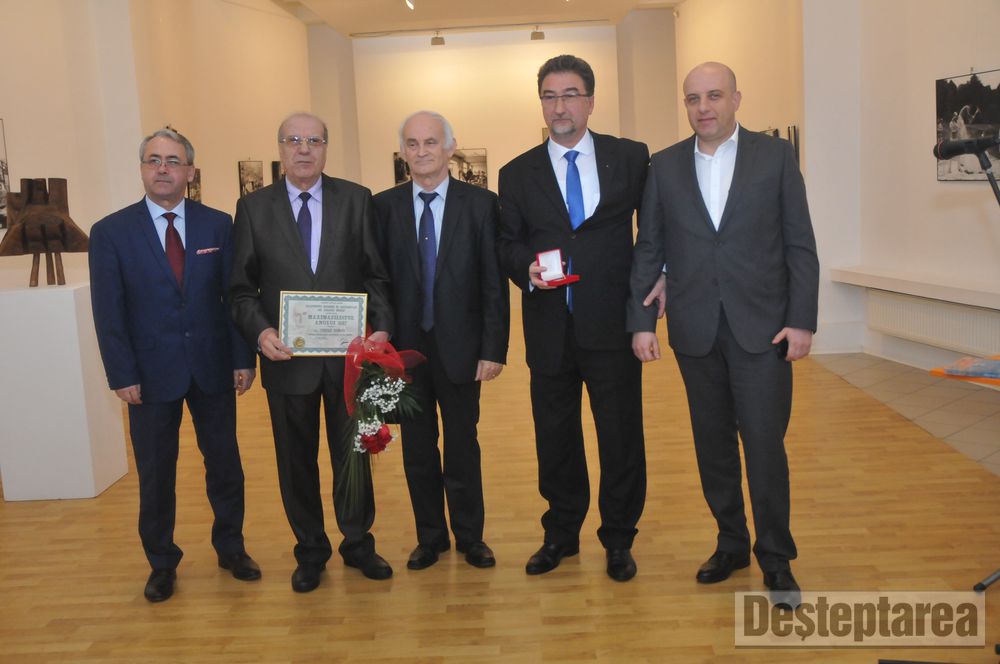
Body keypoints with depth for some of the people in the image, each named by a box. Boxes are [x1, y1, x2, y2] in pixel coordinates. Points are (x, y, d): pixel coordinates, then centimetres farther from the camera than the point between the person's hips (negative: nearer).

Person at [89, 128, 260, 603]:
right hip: (151, 373, -1)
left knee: (224, 462, 12)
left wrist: (243, 359, -4)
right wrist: (122, 375, -8)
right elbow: (108, 312, -4)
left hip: (212, 367, 1)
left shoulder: (218, 225, 1)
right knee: (155, 473, 10)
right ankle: (161, 563, 28)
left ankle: (231, 547, 31)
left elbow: (235, 295, 1)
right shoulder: (110, 232, -3)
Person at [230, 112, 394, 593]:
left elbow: (376, 274, 1)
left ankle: (358, 543, 32)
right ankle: (310, 552, 32)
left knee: (353, 453, 12)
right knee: (296, 460, 13)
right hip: (287, 356, 0)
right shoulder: (253, 207, 3)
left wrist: (382, 325, -14)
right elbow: (242, 288, 1)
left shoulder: (356, 199, 2)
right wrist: (261, 331, -16)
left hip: (350, 353, 0)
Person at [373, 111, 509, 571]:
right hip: (405, 347, 2)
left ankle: (470, 537, 29)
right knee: (417, 448, 13)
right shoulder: (383, 206, 2)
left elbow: (494, 283, -4)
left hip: (460, 346, -1)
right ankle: (430, 536, 30)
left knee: (463, 446, 10)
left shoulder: (481, 203, -2)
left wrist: (493, 348, -9)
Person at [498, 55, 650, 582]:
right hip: (550, 328, 2)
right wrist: (528, 268, -13)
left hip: (612, 322, -1)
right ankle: (561, 534, 32)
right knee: (555, 438, 13)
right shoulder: (517, 173, 7)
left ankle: (618, 540, 26)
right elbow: (508, 245, 7)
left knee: (621, 436, 7)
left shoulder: (631, 158, 3)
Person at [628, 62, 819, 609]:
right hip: (695, 331, 2)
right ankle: (731, 543, 29)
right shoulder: (664, 166, 8)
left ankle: (775, 558, 16)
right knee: (712, 444, 11)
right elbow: (648, 250, 7)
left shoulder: (775, 156, 3)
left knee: (765, 445, -2)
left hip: (762, 328, -2)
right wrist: (641, 321, 0)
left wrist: (802, 320, -6)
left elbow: (800, 245, 1)